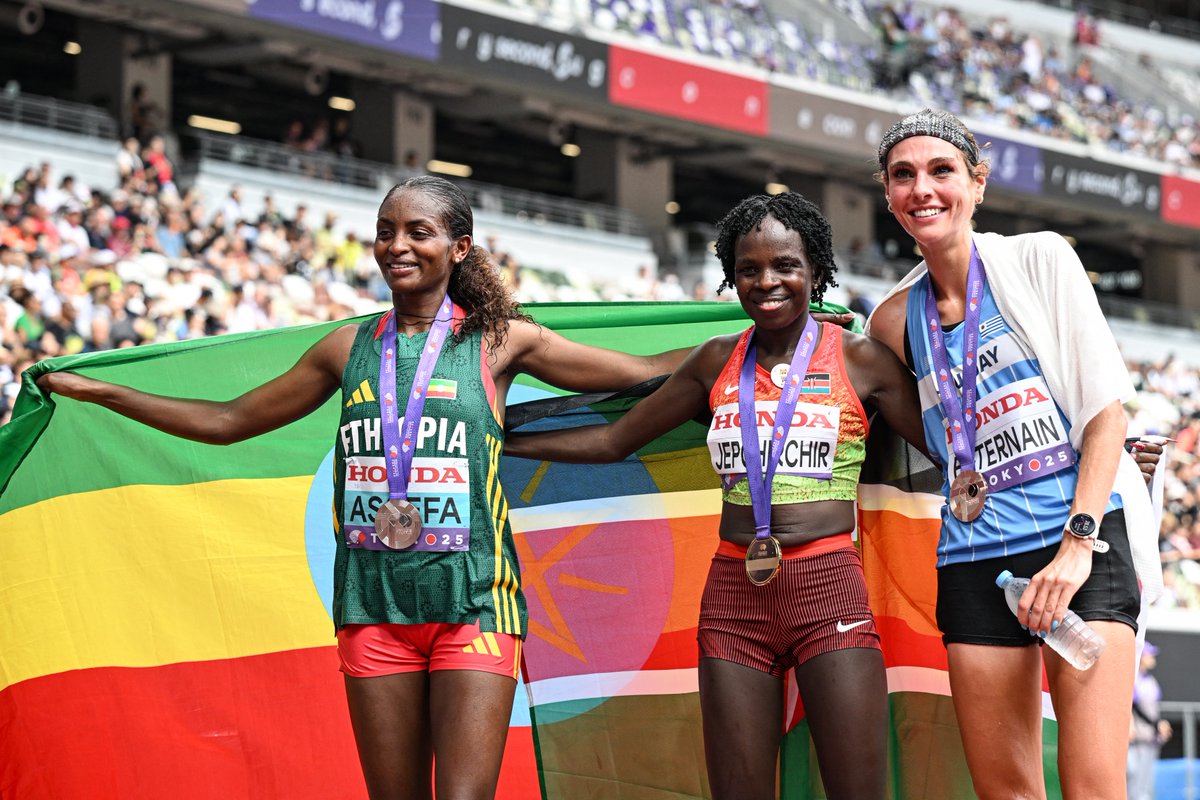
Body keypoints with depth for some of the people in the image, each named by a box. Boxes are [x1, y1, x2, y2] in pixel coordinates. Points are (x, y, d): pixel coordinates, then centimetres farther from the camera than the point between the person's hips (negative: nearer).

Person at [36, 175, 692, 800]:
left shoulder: (498, 341, 4)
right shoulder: (350, 347, 12)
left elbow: (644, 374, 8)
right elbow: (229, 422, 19)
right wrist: (97, 391, 19)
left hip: (471, 602, -3)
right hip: (374, 602, 3)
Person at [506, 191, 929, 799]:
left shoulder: (858, 358, 3)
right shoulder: (717, 361, 13)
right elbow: (614, 440, 20)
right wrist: (495, 442, 19)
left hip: (828, 589, -3)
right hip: (734, 595, 3)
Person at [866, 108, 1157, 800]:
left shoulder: (1040, 259, 1)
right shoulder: (896, 318, 12)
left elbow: (1107, 410, -4)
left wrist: (1080, 541, -13)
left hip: (1082, 541, -4)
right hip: (975, 559, 4)